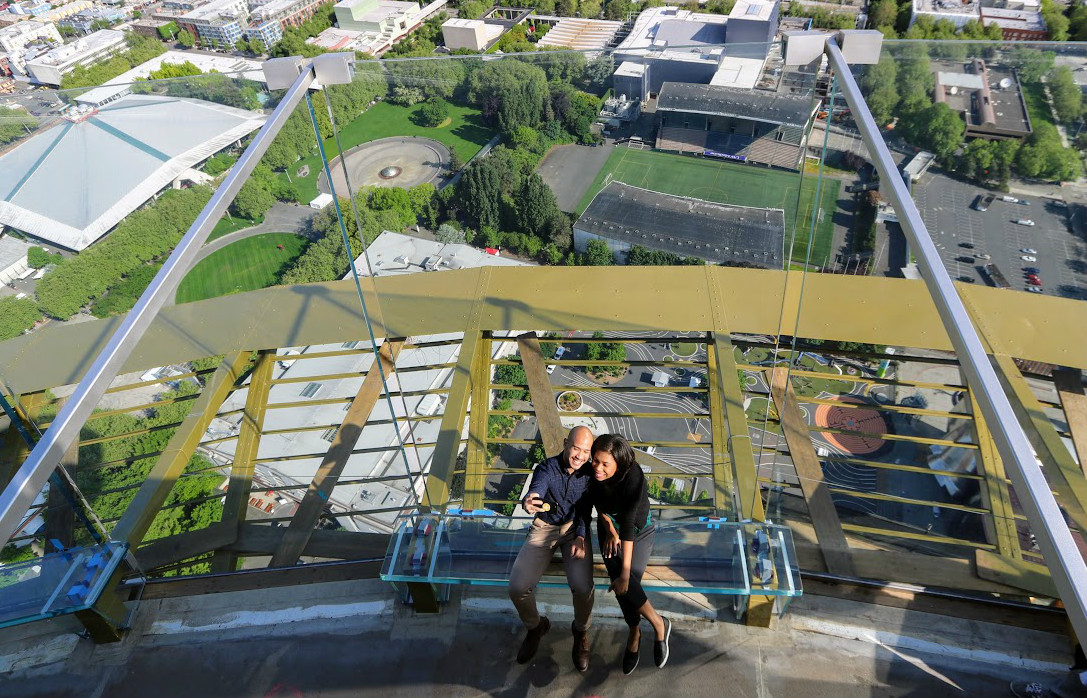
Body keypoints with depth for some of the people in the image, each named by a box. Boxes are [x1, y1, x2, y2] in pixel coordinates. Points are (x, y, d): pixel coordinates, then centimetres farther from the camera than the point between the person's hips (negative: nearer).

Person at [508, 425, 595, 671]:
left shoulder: (590, 473, -10)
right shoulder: (546, 469, -17)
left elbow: (584, 510, -7)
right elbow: (536, 490, -36)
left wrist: (580, 537, -25)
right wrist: (528, 502, -60)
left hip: (575, 529, 0)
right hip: (544, 528, 0)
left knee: (582, 586, -26)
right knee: (518, 588, -17)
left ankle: (581, 631, 9)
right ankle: (535, 627, 17)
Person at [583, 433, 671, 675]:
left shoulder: (633, 477, -35)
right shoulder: (592, 472, -23)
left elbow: (628, 525, -37)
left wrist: (625, 575, -37)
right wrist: (609, 530, -7)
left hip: (639, 529, -3)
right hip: (609, 526, 4)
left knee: (628, 580, -20)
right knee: (618, 575, -15)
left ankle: (634, 633, 8)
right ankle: (658, 623, 7)